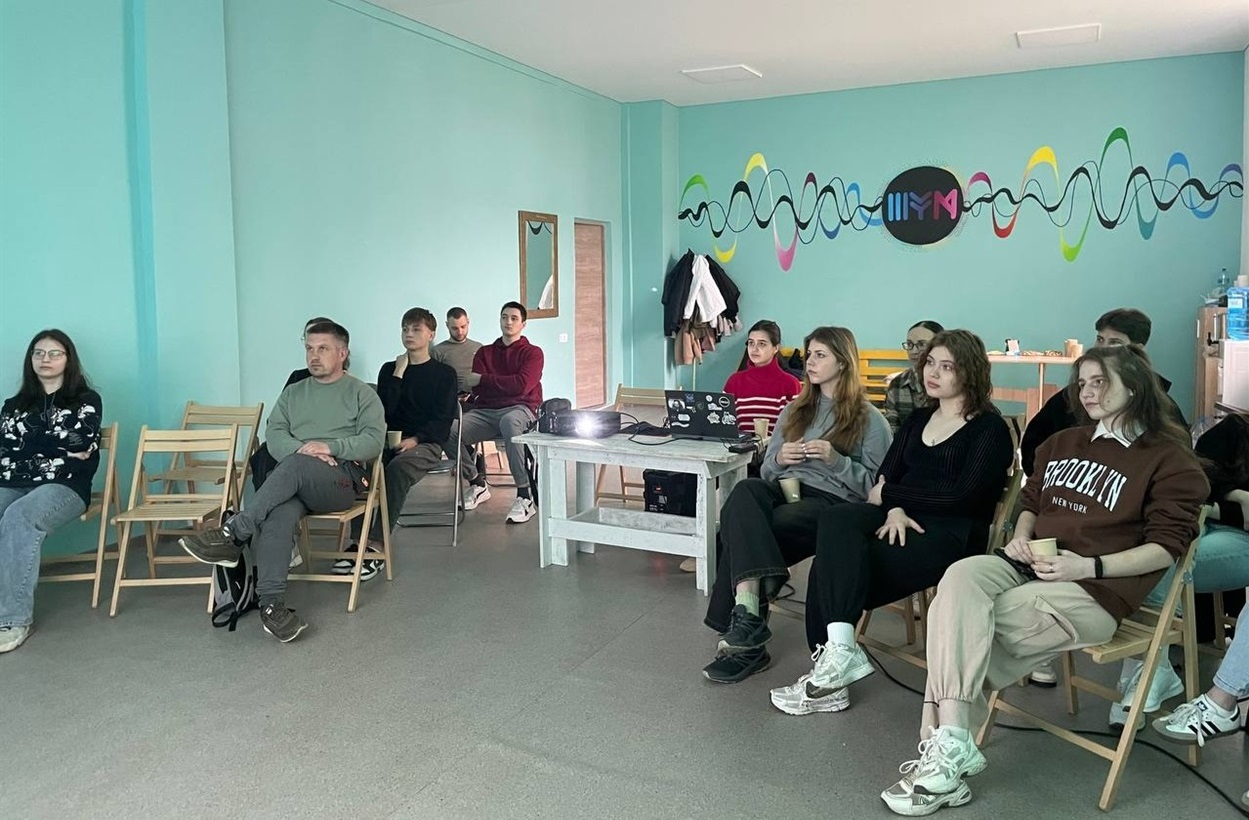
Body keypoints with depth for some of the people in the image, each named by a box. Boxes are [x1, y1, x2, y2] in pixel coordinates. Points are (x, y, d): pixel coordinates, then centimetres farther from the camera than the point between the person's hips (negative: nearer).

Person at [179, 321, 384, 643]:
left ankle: (232, 535, -34)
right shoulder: (293, 393, 27)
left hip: (343, 477, -3)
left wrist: (330, 447, -14)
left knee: (294, 466, -37)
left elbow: (374, 441, 0)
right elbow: (274, 434, 12)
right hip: (294, 482, 3)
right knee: (279, 513, -33)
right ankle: (271, 603, -40)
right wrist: (300, 448, -10)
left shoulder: (362, 394, 13)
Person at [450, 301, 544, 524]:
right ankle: (477, 483, 0)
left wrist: (484, 379, -2)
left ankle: (525, 496, -38)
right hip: (485, 411, 4)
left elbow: (522, 385, -8)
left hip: (520, 409, -4)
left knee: (509, 422, -42)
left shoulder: (532, 353, 10)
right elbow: (476, 387, 8)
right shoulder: (485, 353, 22)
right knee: (448, 429, -25)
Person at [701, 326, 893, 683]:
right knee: (745, 491, -35)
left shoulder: (870, 420, 10)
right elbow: (766, 471, 24)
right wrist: (778, 459, 1)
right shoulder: (794, 411, 25)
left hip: (833, 500, -4)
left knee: (740, 533, -32)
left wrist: (835, 460, -12)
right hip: (784, 489, 5)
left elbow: (874, 485, 1)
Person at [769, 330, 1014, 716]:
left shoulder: (990, 428, 1)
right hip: (901, 520, 6)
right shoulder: (918, 419, 20)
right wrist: (895, 508, -13)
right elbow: (884, 479, 10)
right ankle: (838, 652, -33)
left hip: (952, 534, -6)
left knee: (833, 565, -27)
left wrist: (890, 494, -5)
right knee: (835, 520, -28)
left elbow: (961, 497, -11)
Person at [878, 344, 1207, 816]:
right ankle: (947, 747, -35)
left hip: (1093, 590, -5)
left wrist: (1089, 566, -16)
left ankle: (944, 746, -18)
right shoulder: (1062, 444, 24)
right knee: (960, 578, -30)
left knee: (965, 628, -27)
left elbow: (1166, 546, -4)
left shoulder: (1170, 458, 3)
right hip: (1029, 565, 6)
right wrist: (1021, 536, 7)